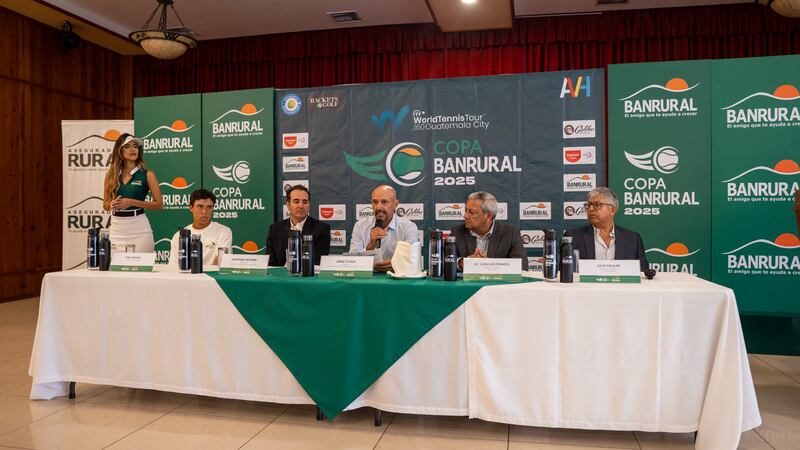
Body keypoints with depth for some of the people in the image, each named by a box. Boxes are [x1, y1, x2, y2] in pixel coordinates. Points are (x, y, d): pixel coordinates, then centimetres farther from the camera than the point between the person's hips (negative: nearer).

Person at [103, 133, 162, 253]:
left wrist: (132, 202, -13)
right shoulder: (111, 174, 8)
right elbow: (105, 205, 14)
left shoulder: (147, 174, -1)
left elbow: (158, 204, -3)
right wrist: (112, 204, -8)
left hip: (138, 227, -3)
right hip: (116, 227, 3)